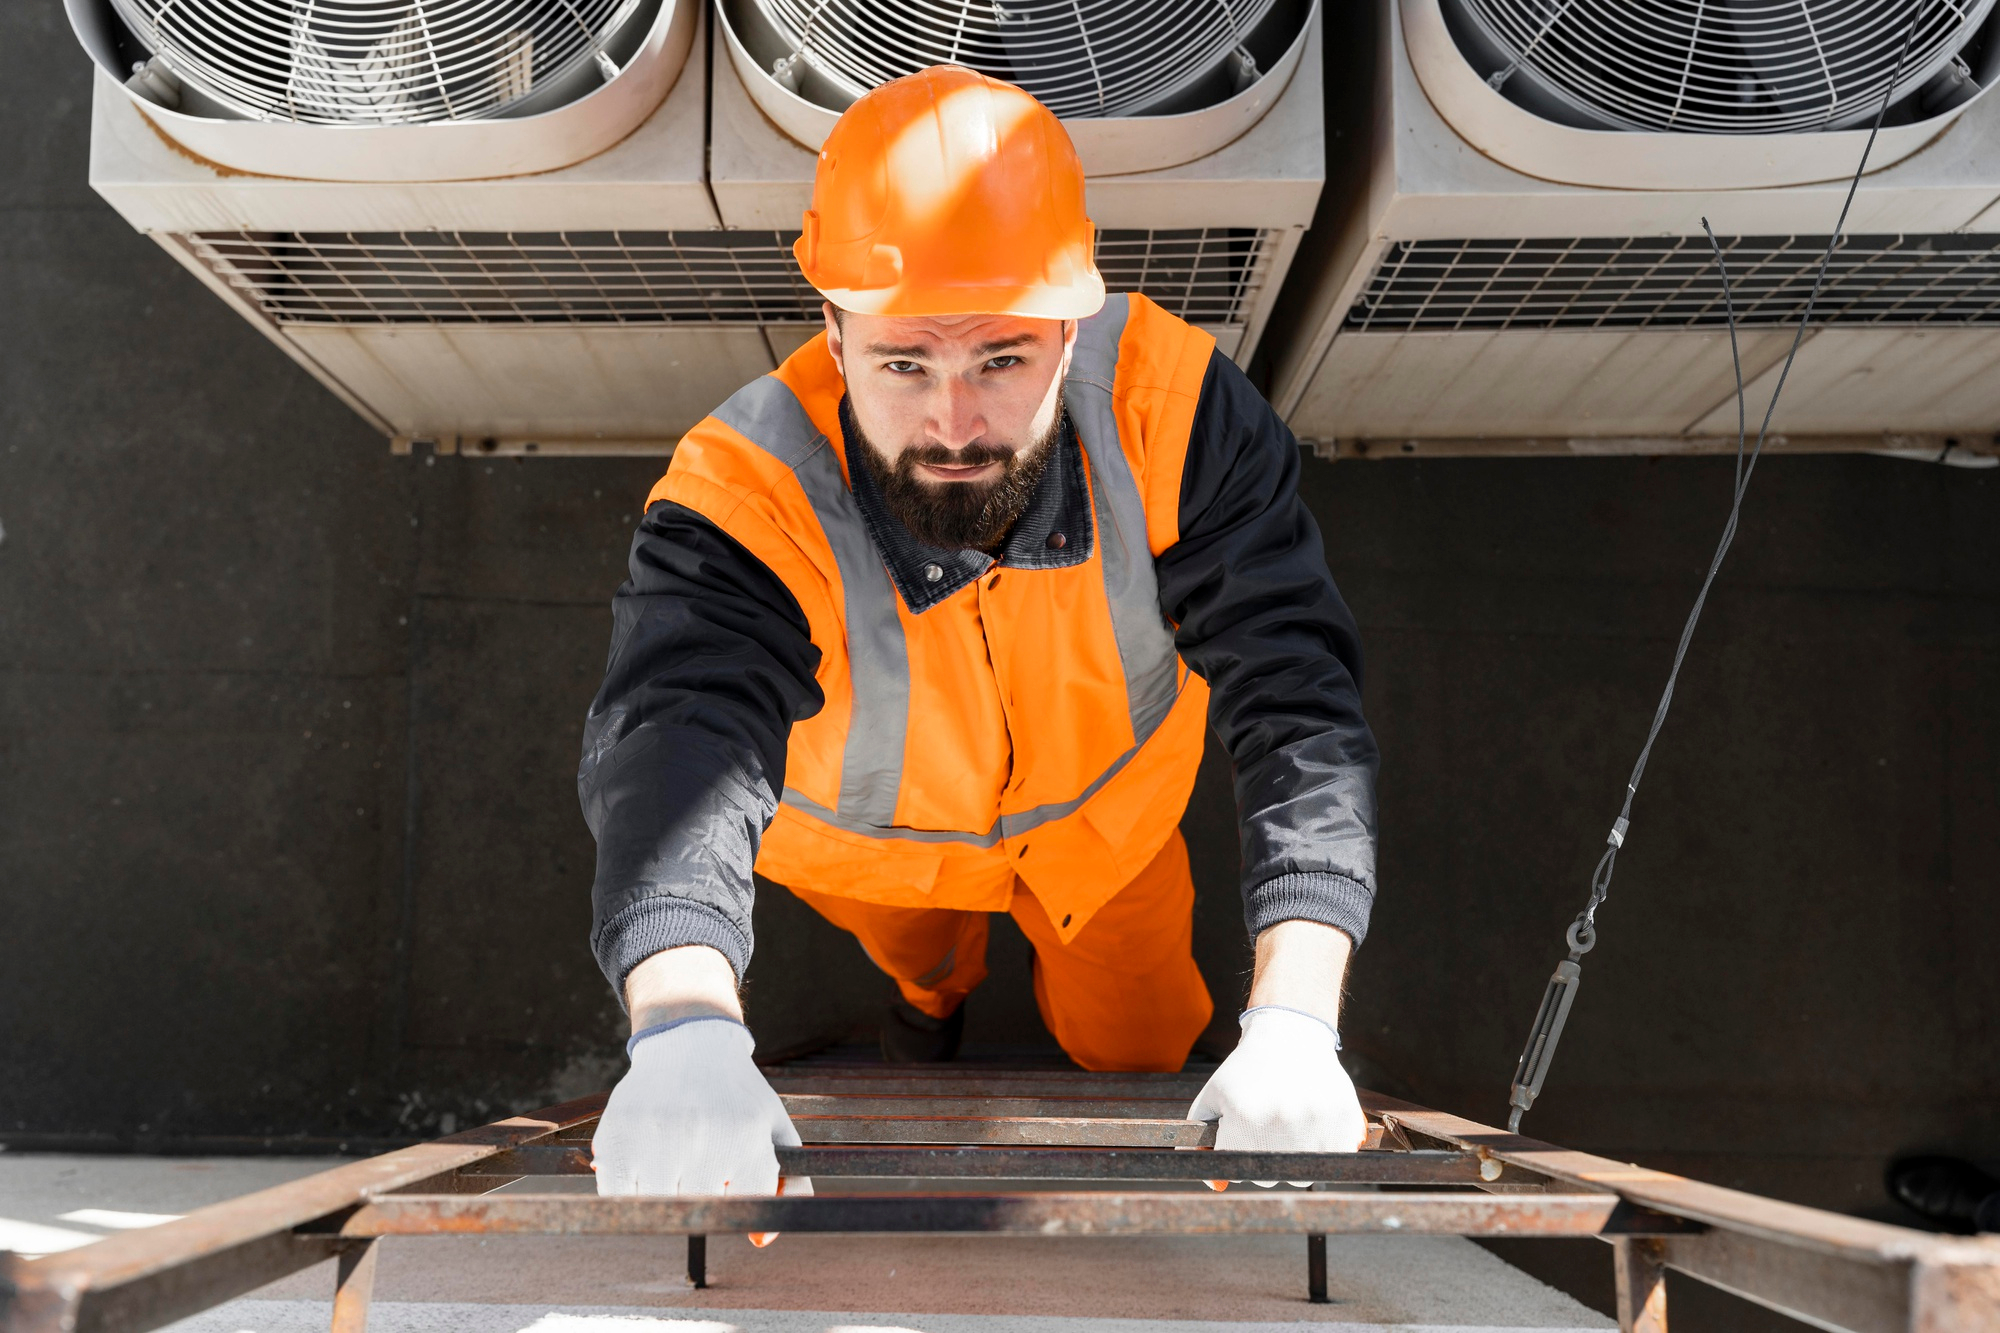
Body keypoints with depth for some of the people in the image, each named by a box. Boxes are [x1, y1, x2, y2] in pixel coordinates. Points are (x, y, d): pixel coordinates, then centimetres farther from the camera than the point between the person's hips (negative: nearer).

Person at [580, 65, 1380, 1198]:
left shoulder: (1174, 404, -38)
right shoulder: (743, 499, -42)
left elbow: (1300, 702, -40)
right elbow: (676, 736, -57)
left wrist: (1293, 1020, -52)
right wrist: (685, 1025, -78)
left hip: (1104, 807, 1)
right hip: (869, 827, 0)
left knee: (1135, 1047, 21)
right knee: (908, 936, 33)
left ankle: (1094, 982, 58)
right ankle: (936, 986, 71)